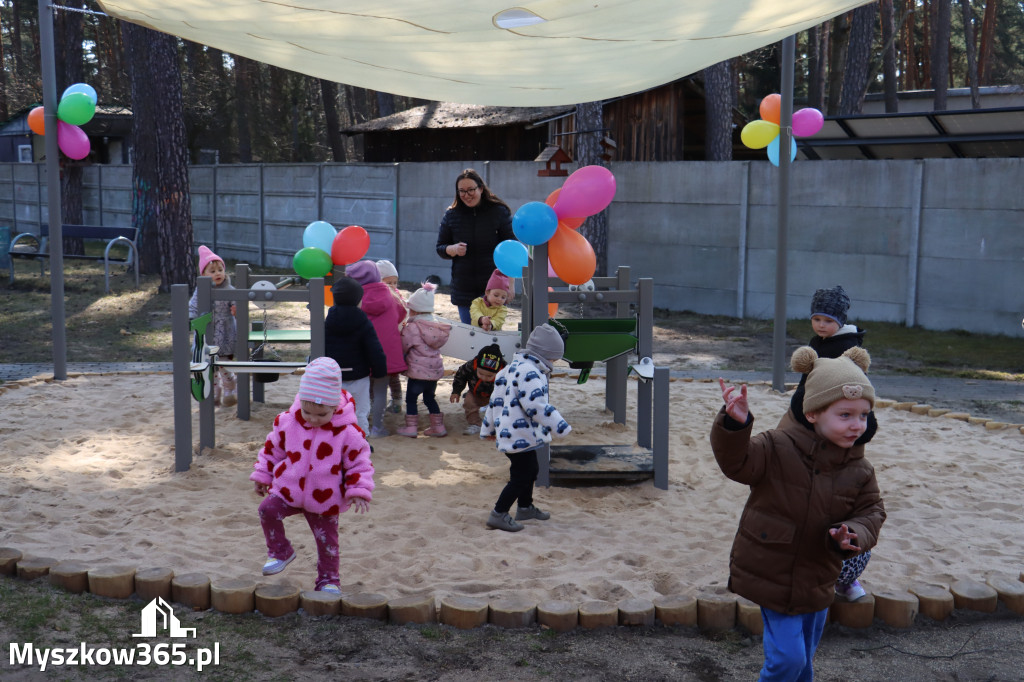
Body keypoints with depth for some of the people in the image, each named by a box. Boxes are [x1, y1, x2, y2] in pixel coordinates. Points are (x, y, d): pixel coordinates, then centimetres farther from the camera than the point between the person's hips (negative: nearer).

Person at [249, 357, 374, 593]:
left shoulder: (348, 433, -15)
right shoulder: (287, 422, -7)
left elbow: (359, 463, -6)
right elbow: (272, 449, 8)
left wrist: (359, 492, -14)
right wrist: (263, 476, 13)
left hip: (325, 501, -2)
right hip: (288, 491, 2)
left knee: (327, 541, 6)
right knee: (267, 510, -20)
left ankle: (328, 580, 29)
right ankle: (280, 552, 3)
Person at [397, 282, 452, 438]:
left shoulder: (412, 328, -16)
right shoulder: (436, 324, 4)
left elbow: (403, 347, -9)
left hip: (418, 371, -7)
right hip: (435, 370, 7)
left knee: (411, 398, 7)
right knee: (429, 397, 20)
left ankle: (411, 427, 8)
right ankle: (438, 426, 21)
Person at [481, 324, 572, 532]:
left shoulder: (513, 367, 14)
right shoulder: (529, 373, -20)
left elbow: (496, 401, 19)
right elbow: (537, 406, -26)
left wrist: (489, 428, 26)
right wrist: (561, 427, -20)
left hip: (508, 433, 11)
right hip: (521, 437, -11)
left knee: (530, 469, 24)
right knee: (521, 476, -4)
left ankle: (525, 507, 40)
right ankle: (498, 514, 1)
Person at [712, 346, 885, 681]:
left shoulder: (859, 471, -4)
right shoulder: (777, 448, -18)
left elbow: (871, 513, 0)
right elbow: (737, 462, -30)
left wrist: (852, 535, -22)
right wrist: (735, 425, -49)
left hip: (816, 582, 5)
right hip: (771, 575, -5)